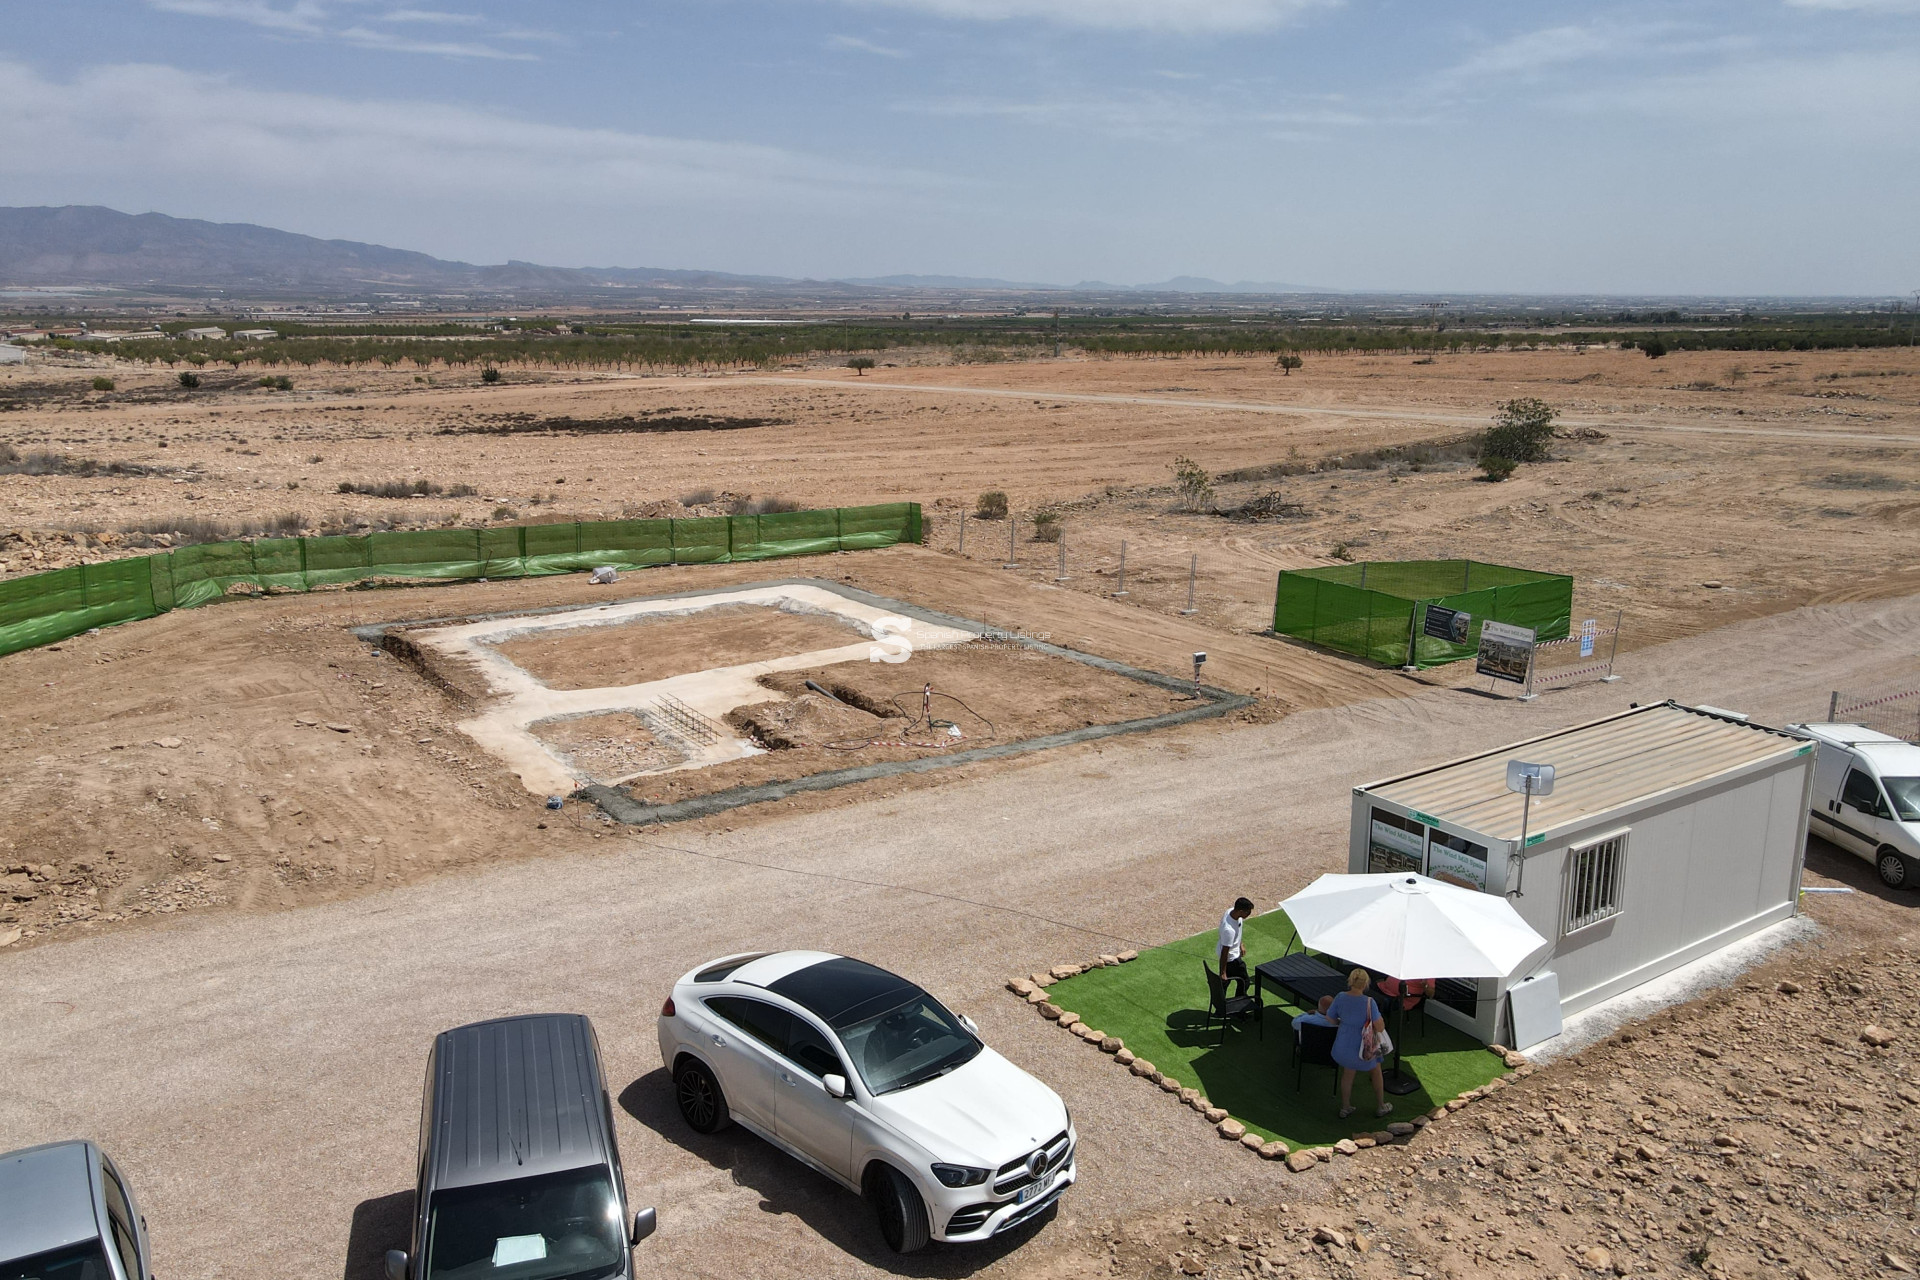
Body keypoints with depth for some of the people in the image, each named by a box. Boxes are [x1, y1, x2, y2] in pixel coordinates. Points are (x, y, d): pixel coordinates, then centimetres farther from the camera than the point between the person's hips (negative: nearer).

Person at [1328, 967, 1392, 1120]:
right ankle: (1381, 1106, 44)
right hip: (1364, 1049, -3)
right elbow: (1380, 1028, -24)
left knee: (1348, 1074, 30)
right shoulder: (1368, 1002, -27)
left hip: (1343, 1047, 3)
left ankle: (1345, 1108, 42)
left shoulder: (1340, 997, -14)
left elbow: (1330, 1019, -2)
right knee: (1376, 1072, 27)